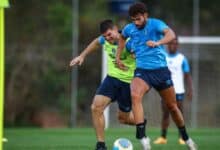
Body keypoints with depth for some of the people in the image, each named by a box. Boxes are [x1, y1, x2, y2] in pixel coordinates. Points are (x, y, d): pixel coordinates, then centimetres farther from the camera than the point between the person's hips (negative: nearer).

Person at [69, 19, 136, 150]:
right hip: (112, 78, 5)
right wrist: (82, 56, 23)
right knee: (96, 107, -16)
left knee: (123, 118, 7)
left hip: (128, 82, -4)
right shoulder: (105, 40, -3)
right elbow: (96, 43, 21)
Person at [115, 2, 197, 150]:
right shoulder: (129, 29, 2)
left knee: (172, 106, 9)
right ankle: (142, 137, -34)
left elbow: (171, 34, -31)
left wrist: (158, 43, -49)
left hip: (161, 70, -1)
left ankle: (186, 138, 33)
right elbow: (122, 38, 28)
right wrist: (118, 57, 21)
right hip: (142, 71, 2)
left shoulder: (155, 24, -10)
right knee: (135, 95, -30)